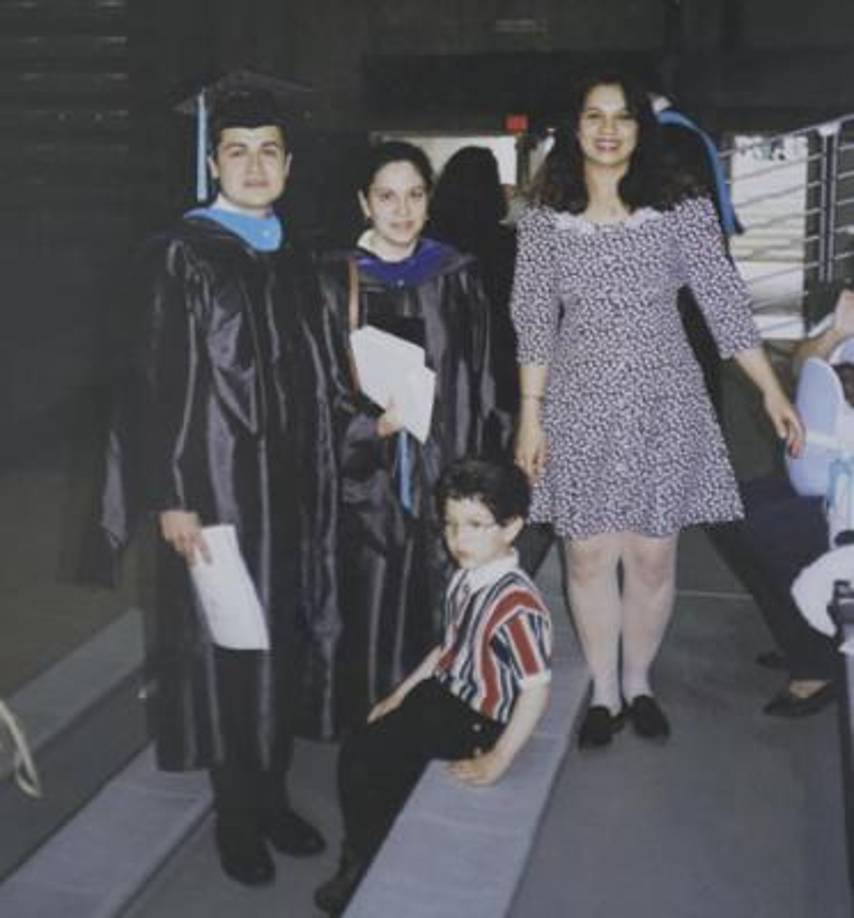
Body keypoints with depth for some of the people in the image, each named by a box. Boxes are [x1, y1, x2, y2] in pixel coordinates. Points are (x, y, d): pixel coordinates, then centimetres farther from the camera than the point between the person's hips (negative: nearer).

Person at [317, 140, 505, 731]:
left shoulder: (456, 276, 6)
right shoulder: (336, 281, 0)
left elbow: (480, 378, 8)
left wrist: (481, 469, 4)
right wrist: (367, 420, -12)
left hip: (446, 471, 2)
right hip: (370, 476, -2)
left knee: (439, 607, 5)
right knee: (374, 613, 0)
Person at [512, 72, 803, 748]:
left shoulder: (683, 212, -1)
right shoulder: (545, 223, 2)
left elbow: (726, 304, 0)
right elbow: (535, 326, 3)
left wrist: (772, 391, -4)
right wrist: (531, 416, 0)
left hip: (662, 402, 0)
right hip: (582, 406, 1)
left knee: (652, 557, 4)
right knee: (589, 557, 4)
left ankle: (639, 683, 26)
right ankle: (604, 691, 22)